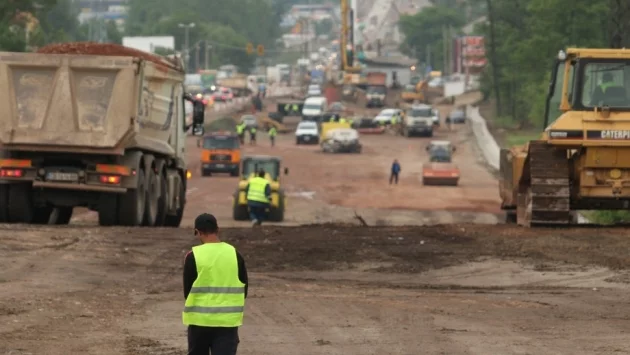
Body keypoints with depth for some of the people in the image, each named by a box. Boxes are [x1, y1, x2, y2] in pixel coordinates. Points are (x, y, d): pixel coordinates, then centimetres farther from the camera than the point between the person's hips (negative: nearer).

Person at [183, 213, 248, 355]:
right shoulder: (235, 254, 1)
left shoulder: (193, 256, -8)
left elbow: (188, 290, -2)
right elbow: (243, 290, 6)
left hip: (200, 319, -1)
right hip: (228, 320, 1)